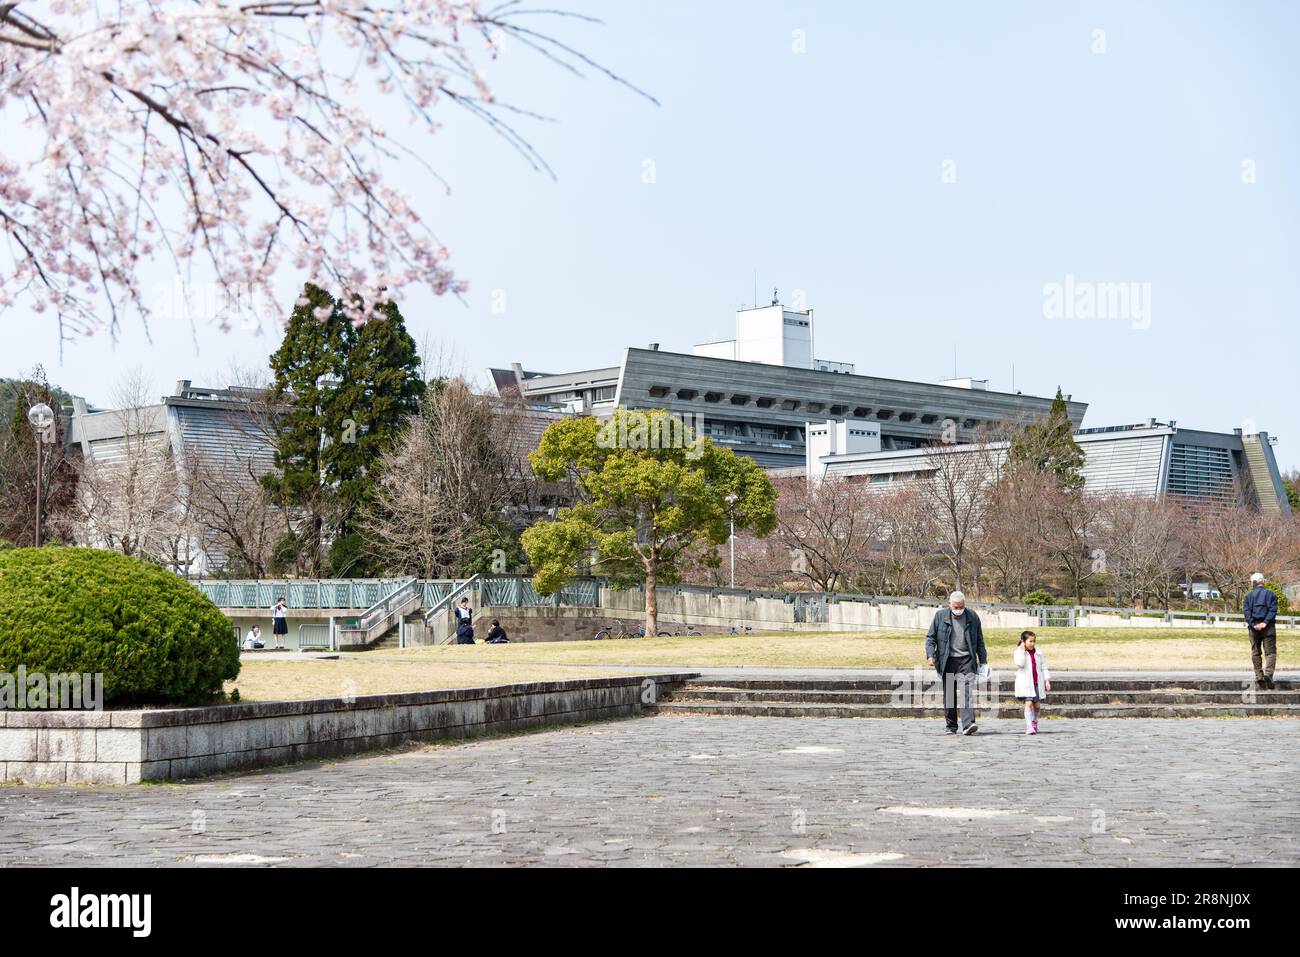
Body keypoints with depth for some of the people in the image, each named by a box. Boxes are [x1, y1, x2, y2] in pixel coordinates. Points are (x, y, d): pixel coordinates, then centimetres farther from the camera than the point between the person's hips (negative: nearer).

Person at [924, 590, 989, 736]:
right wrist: (930, 655, -8)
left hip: (966, 660, -1)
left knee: (968, 690, -16)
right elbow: (930, 637, 6)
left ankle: (968, 724, -24)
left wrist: (983, 661, 12)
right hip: (948, 660, 1)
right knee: (949, 694, 5)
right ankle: (950, 726, 14)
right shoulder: (940, 616, 4)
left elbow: (979, 641, 14)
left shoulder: (973, 617, 7)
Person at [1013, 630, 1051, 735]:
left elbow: (1043, 667, 14)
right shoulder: (1018, 652, -1)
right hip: (1025, 683, -4)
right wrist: (1023, 651, -17)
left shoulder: (1038, 653, 11)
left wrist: (1047, 680, 8)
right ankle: (1029, 726, -19)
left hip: (1037, 683, 5)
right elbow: (1020, 664, -19)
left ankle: (1034, 724, 30)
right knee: (1028, 703, -16)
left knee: (1037, 705, 7)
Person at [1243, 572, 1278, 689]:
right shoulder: (1270, 594, 3)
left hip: (1254, 626, 1)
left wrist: (1253, 624, -10)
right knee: (1270, 651, -1)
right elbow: (1273, 609, -8)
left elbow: (1246, 611, -4)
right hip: (1268, 627, -1)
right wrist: (1265, 622, -13)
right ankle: (1268, 673, -21)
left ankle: (1259, 676, 9)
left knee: (1255, 652, 11)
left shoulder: (1249, 595, 6)